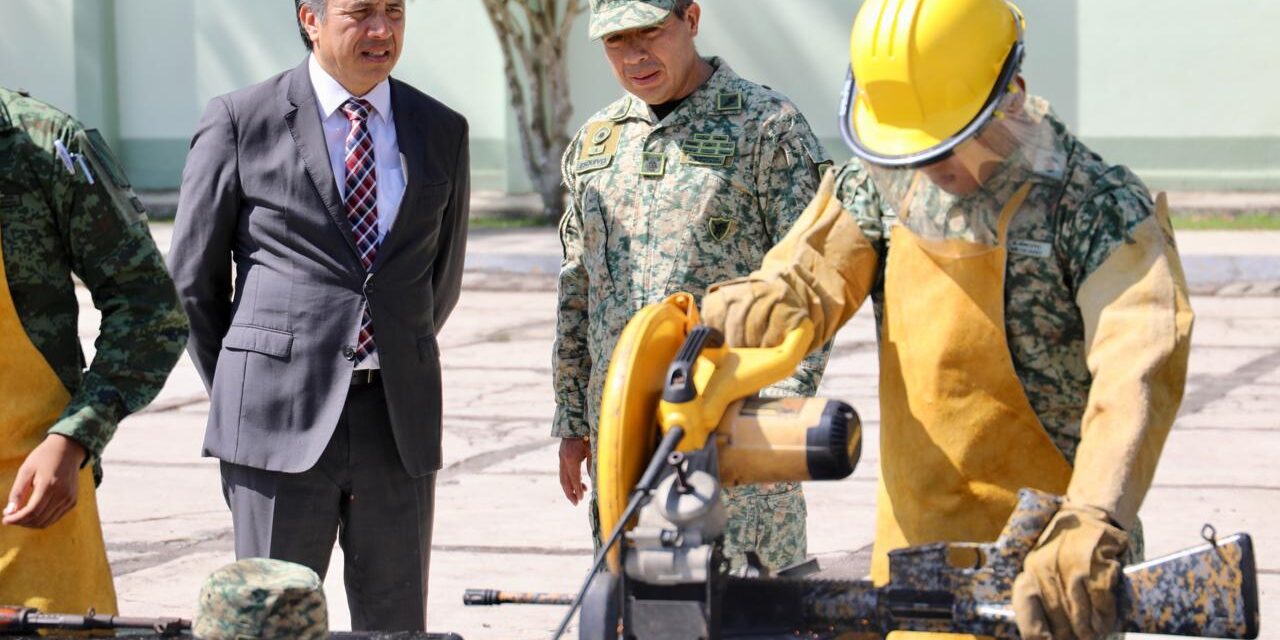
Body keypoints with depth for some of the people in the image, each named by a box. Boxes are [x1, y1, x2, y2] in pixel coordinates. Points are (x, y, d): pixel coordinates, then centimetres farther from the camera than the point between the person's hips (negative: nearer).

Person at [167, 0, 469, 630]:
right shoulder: (241, 122, -1)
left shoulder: (442, 131, 9)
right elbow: (193, 278, 6)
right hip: (280, 424, -3)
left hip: (400, 419, 3)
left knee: (395, 626, 6)